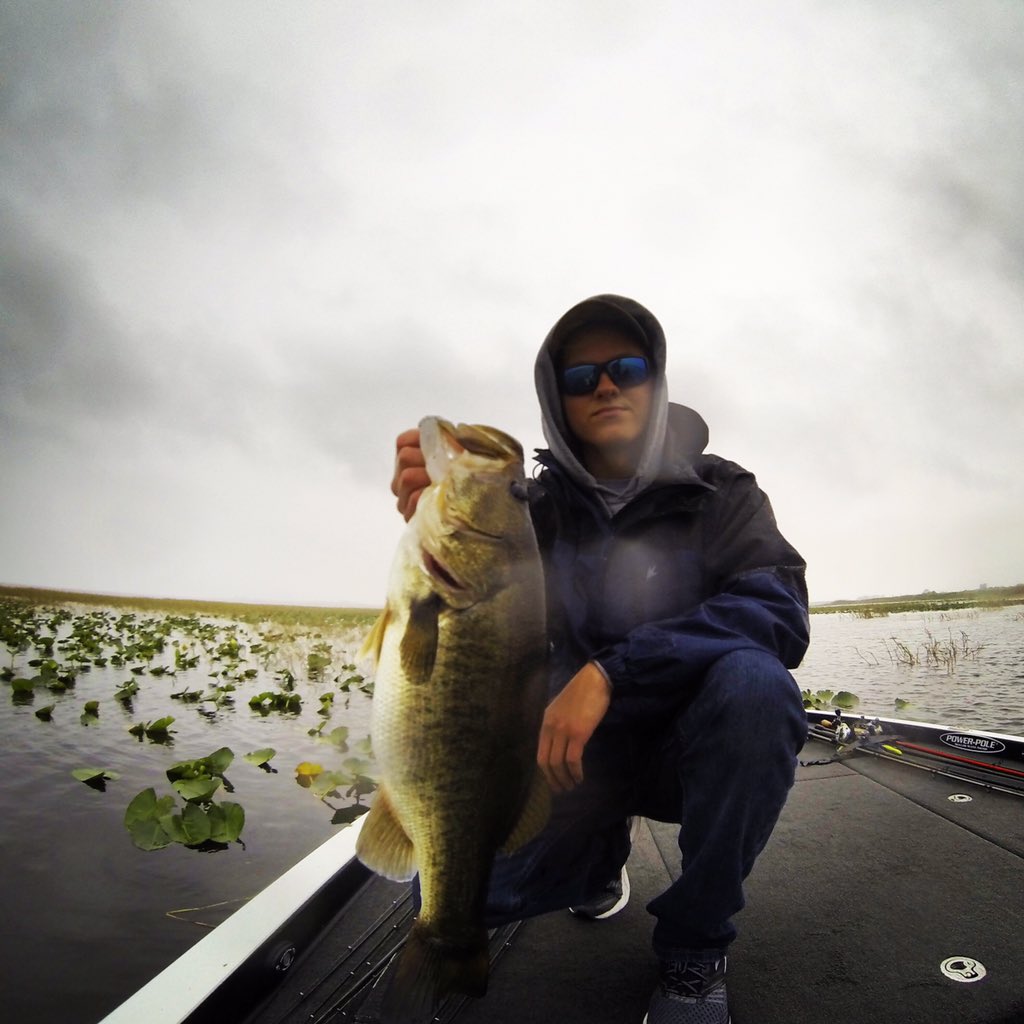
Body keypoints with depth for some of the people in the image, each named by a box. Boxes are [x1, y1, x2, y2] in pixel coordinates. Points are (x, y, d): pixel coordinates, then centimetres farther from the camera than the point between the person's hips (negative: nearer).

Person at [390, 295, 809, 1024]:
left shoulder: (721, 492, -7)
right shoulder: (539, 508, -3)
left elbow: (778, 612, -24)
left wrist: (611, 673, -34)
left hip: (699, 743, -1)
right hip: (583, 752, 2)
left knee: (753, 682, -33)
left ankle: (695, 946, -9)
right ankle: (602, 850, 18)